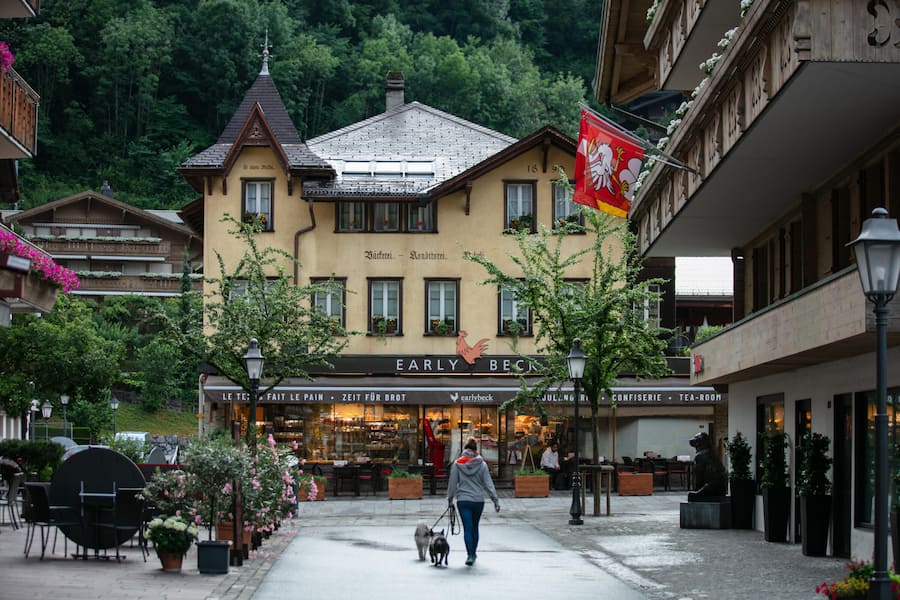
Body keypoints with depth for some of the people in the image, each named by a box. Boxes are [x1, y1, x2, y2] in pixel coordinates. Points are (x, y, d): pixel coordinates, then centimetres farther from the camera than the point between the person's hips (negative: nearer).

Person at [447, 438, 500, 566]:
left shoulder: (457, 464, -4)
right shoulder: (482, 464, -3)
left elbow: (452, 483, 2)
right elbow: (488, 484, -2)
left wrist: (450, 499, 15)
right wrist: (496, 500, 3)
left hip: (463, 500, -1)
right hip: (478, 500, 1)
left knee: (467, 528, -2)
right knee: (475, 527, 17)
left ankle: (470, 555, -15)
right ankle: (473, 553, 28)